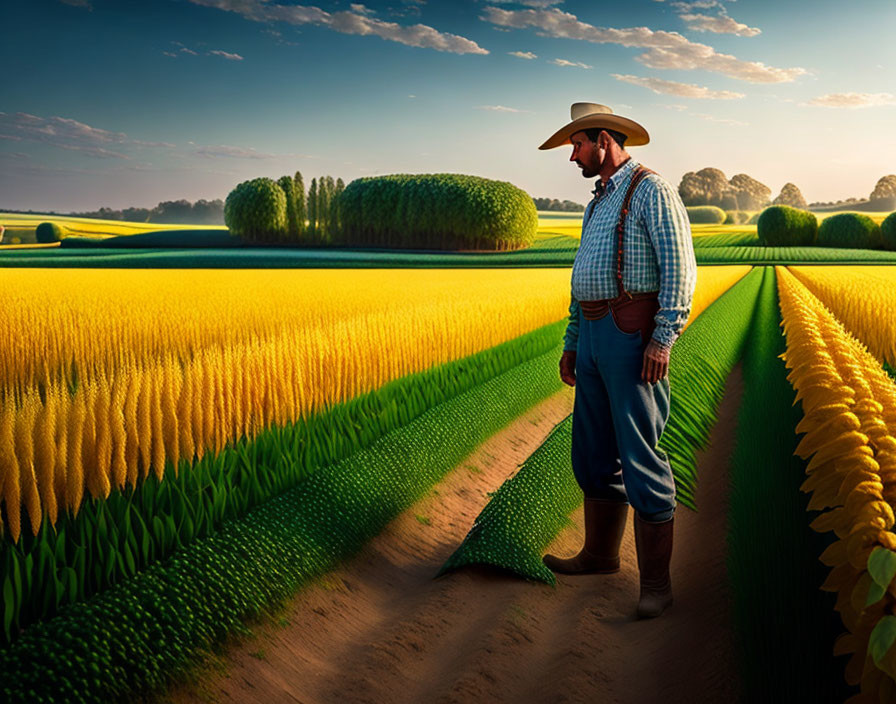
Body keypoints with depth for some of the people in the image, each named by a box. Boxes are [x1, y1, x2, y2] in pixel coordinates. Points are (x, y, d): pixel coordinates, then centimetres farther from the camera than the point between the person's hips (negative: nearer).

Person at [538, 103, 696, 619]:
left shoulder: (651, 190, -7)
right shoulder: (600, 203, 22)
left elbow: (679, 267, -16)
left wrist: (664, 339, -24)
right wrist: (572, 344, 22)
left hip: (635, 338, -9)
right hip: (595, 336, 10)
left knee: (640, 459, -8)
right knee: (594, 454, 15)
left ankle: (656, 581, 1)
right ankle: (600, 554, 29)